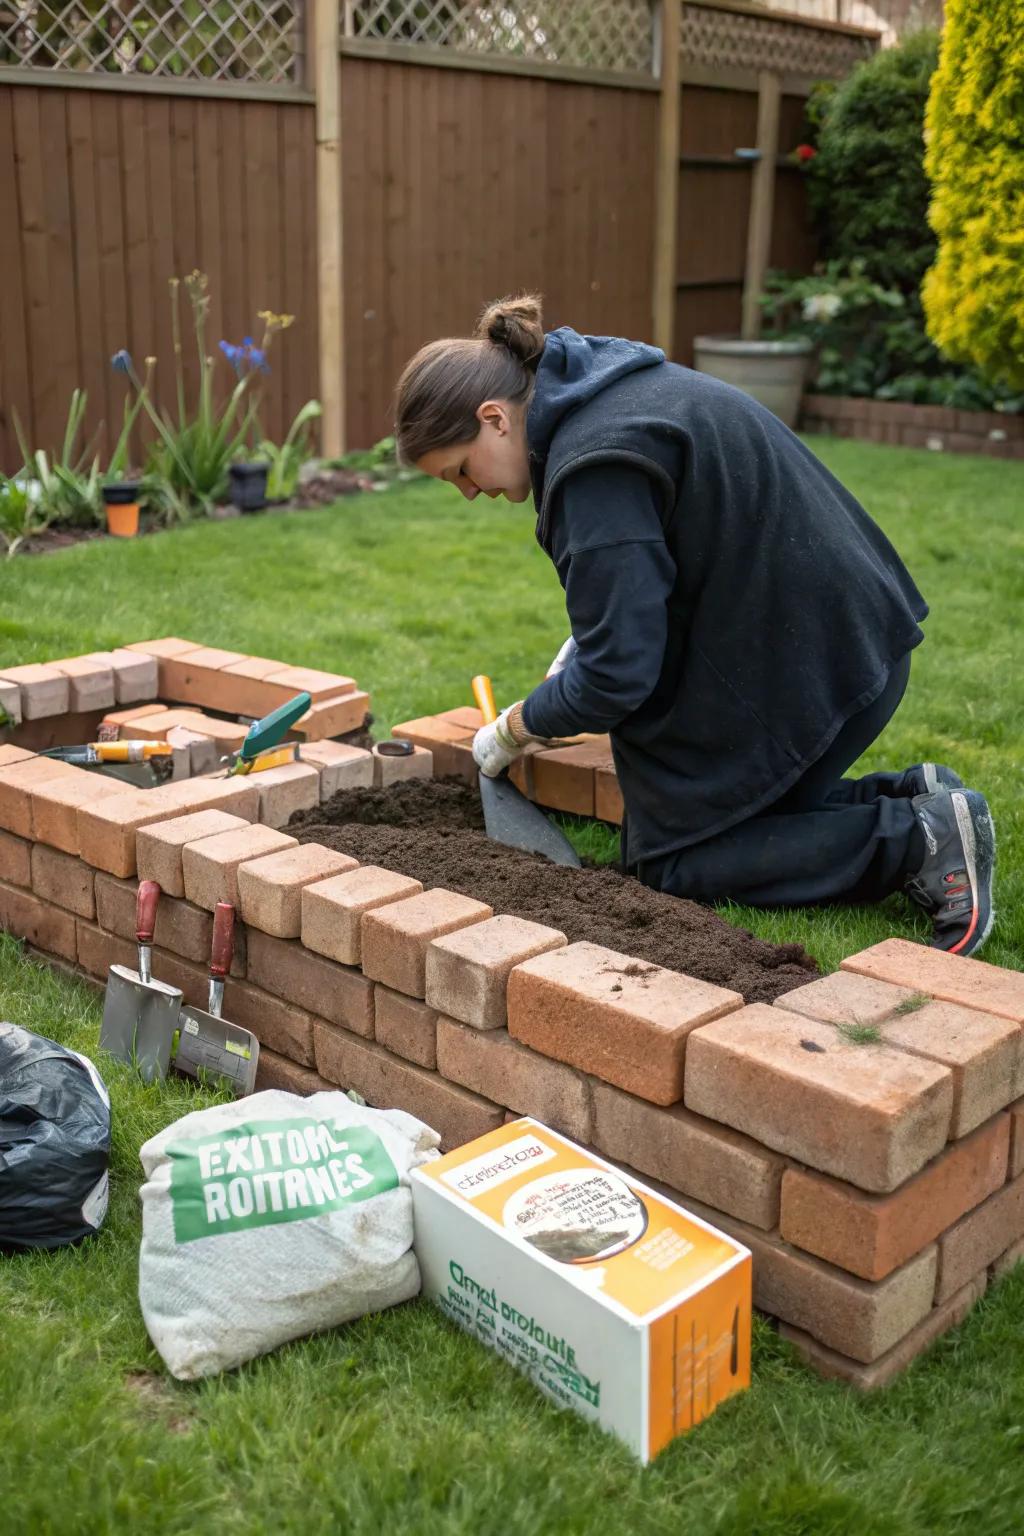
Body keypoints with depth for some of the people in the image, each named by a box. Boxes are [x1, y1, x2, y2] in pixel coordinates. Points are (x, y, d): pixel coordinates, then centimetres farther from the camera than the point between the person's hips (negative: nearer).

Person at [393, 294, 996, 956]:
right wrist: (586, 636, 12)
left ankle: (921, 839, -5)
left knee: (667, 860, 3)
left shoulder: (593, 467, -26)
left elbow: (617, 674, -24)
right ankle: (914, 799, 12)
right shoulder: (603, 388, 6)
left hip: (808, 664, -10)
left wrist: (516, 728, -7)